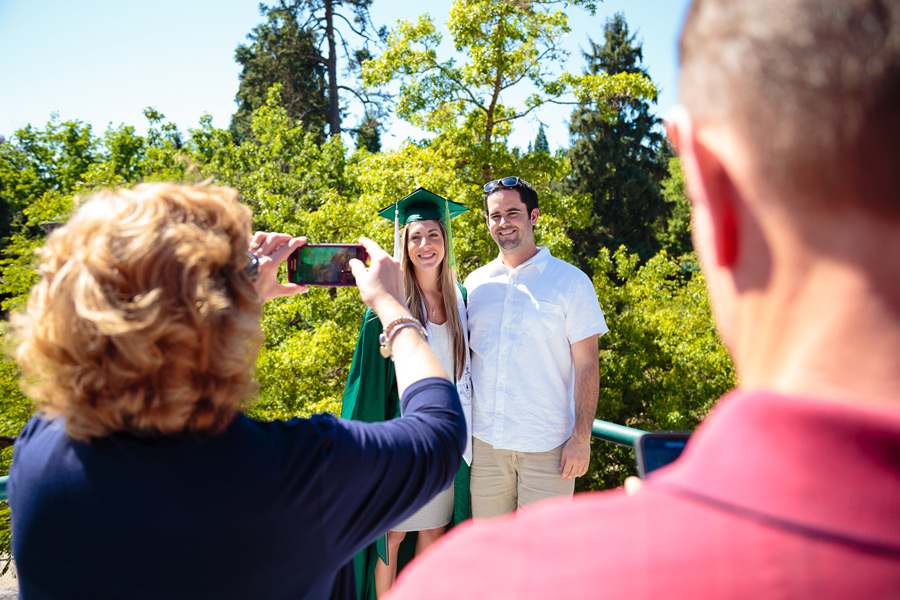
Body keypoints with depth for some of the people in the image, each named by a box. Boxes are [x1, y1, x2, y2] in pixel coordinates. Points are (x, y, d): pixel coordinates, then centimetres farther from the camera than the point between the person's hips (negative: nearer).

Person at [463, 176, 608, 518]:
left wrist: (581, 438, -11)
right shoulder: (475, 284, 8)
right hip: (485, 441, 3)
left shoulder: (570, 282, -2)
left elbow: (586, 365, -4)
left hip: (547, 446, -3)